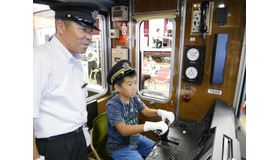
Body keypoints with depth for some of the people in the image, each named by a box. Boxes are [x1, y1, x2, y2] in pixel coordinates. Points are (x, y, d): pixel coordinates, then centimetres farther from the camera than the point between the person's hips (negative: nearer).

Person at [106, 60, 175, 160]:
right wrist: (151, 126, -42)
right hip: (119, 146, -6)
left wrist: (160, 112, -26)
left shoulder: (134, 98, -5)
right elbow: (124, 130, -33)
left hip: (136, 138, 6)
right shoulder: (112, 105, -26)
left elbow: (147, 111, -4)